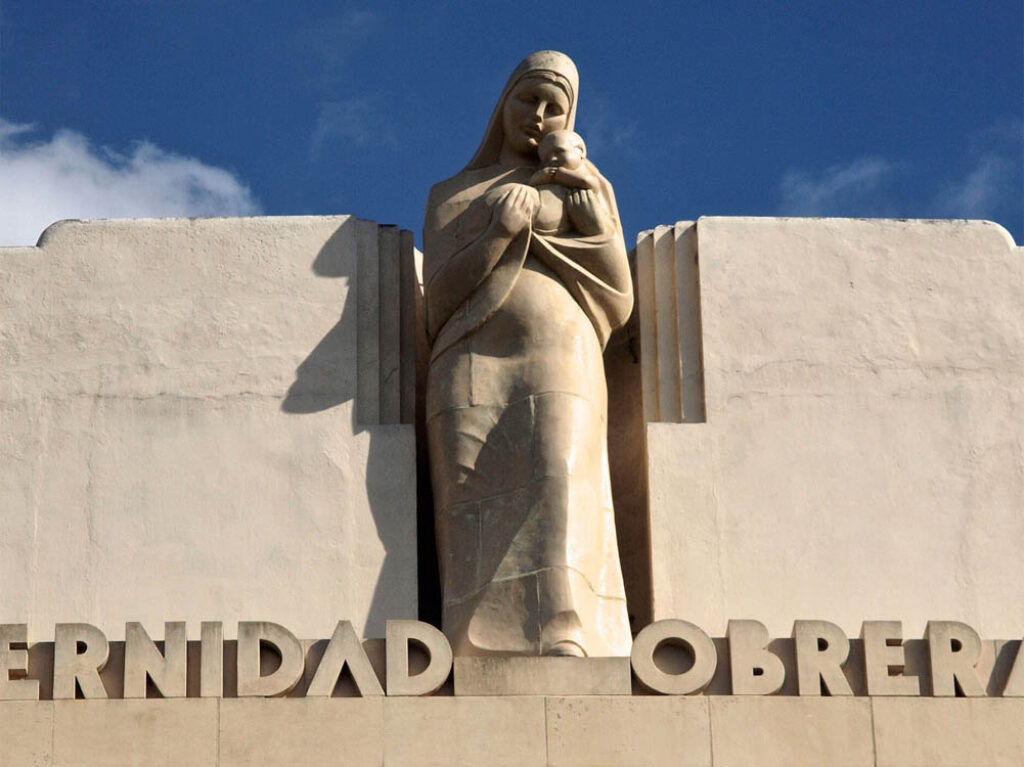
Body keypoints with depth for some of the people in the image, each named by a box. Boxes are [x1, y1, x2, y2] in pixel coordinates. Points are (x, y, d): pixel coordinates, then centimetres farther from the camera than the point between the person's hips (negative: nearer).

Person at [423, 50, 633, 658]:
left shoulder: (587, 189, 26)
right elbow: (441, 292, 11)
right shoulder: (452, 196, 27)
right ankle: (480, 656, -33)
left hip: (561, 363, -1)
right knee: (476, 506, -20)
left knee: (559, 481, -28)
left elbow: (618, 304, 17)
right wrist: (503, 230, -4)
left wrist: (598, 219, 3)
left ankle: (566, 642, -45)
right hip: (472, 367, 1)